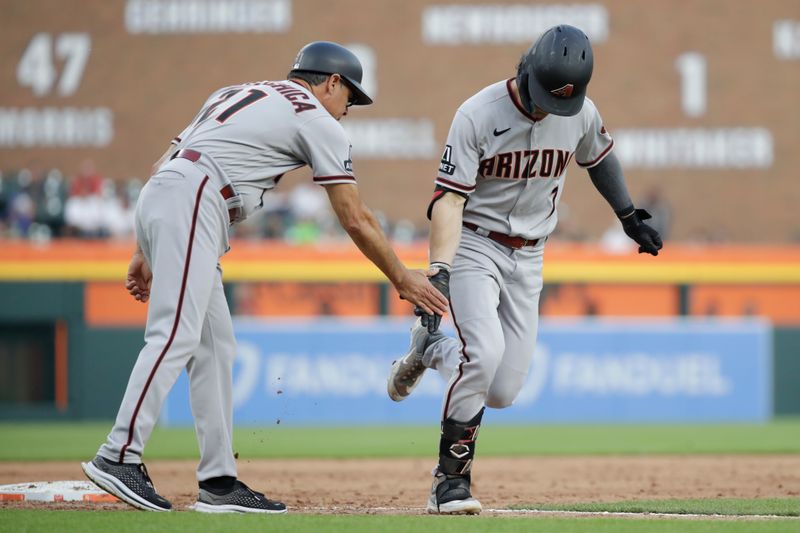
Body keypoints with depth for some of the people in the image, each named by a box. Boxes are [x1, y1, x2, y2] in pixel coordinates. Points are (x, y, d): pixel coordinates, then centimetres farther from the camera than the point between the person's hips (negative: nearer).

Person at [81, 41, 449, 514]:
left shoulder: (236, 95, 30)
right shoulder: (319, 121, 8)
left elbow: (165, 167, 24)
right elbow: (356, 219, 6)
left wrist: (147, 253, 23)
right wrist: (402, 279, 16)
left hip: (155, 199, 9)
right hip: (190, 205, -9)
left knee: (215, 346, 8)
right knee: (176, 336, -17)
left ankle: (219, 482, 5)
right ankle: (120, 456, -28)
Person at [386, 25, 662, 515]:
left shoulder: (581, 113, -6)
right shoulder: (477, 116, -20)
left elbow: (599, 157, 17)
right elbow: (449, 199, -24)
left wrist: (630, 216, 23)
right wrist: (439, 272, -36)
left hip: (529, 257, 5)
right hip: (473, 245, -5)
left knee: (502, 391, -2)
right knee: (485, 351, -28)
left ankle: (431, 349, 29)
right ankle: (451, 479, -14)